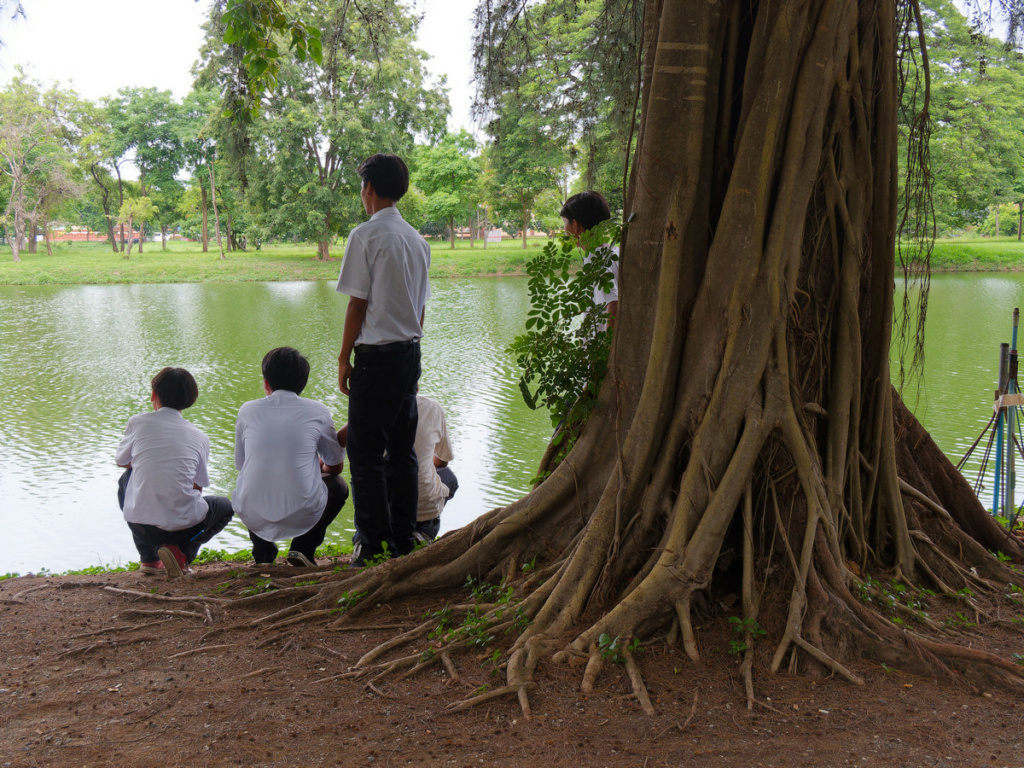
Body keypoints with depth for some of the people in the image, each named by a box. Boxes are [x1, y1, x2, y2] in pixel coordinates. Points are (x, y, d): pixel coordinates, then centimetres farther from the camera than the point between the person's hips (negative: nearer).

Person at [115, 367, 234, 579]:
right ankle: (182, 552, 2)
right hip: (184, 526, -1)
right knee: (225, 507, 31)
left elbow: (122, 461, 20)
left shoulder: (138, 422, 3)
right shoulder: (200, 437, 5)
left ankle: (149, 558, 30)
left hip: (140, 524, 1)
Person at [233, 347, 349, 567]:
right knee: (338, 486, 29)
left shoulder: (247, 410, 6)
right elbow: (335, 466, 17)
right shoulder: (318, 411, 2)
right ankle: (304, 547, 9)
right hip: (303, 516, -2)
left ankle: (263, 553, 19)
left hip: (253, 518, 2)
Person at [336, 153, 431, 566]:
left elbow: (358, 303, -12)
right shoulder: (417, 238, 12)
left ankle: (373, 543, 1)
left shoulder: (366, 235, -11)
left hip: (375, 356, -7)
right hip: (410, 352, 8)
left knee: (366, 453, -1)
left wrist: (344, 357, -5)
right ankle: (403, 541, 18)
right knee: (402, 450, 12)